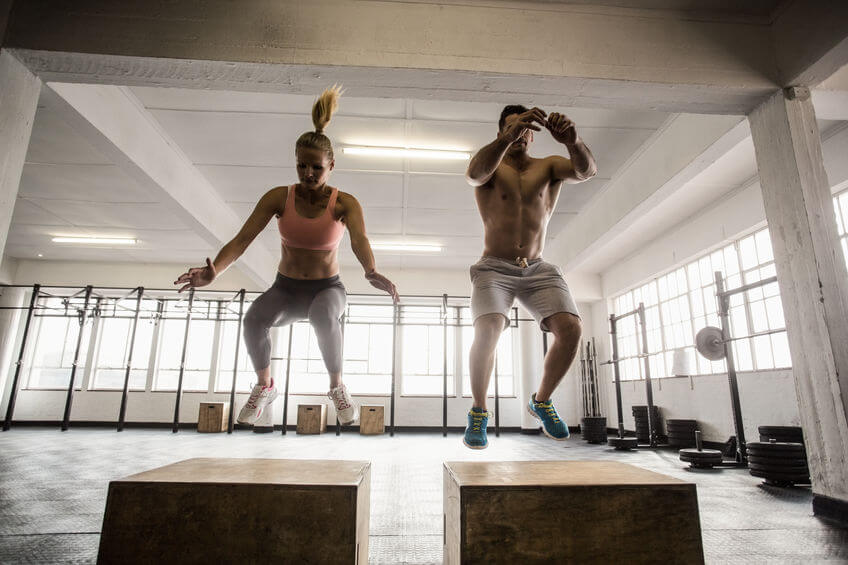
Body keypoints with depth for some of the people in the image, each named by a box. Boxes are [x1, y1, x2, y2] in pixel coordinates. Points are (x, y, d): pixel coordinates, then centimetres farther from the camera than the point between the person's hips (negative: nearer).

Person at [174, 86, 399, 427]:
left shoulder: (345, 204, -12)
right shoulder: (279, 198, -8)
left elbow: (359, 240, -32)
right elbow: (243, 238, -17)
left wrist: (371, 272, -54)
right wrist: (214, 272, -36)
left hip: (327, 288, -2)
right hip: (285, 288, 2)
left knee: (324, 317, -38)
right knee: (254, 319, -31)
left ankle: (337, 387, -11)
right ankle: (264, 387, -2)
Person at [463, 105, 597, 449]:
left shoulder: (548, 166, 11)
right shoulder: (491, 167, 4)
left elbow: (587, 171, -9)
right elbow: (474, 174, -22)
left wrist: (572, 141, -30)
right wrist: (506, 138, -40)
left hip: (537, 269, 3)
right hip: (494, 268, -3)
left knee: (570, 328, -17)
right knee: (488, 330, -26)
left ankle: (542, 401, 9)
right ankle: (478, 412, -3)